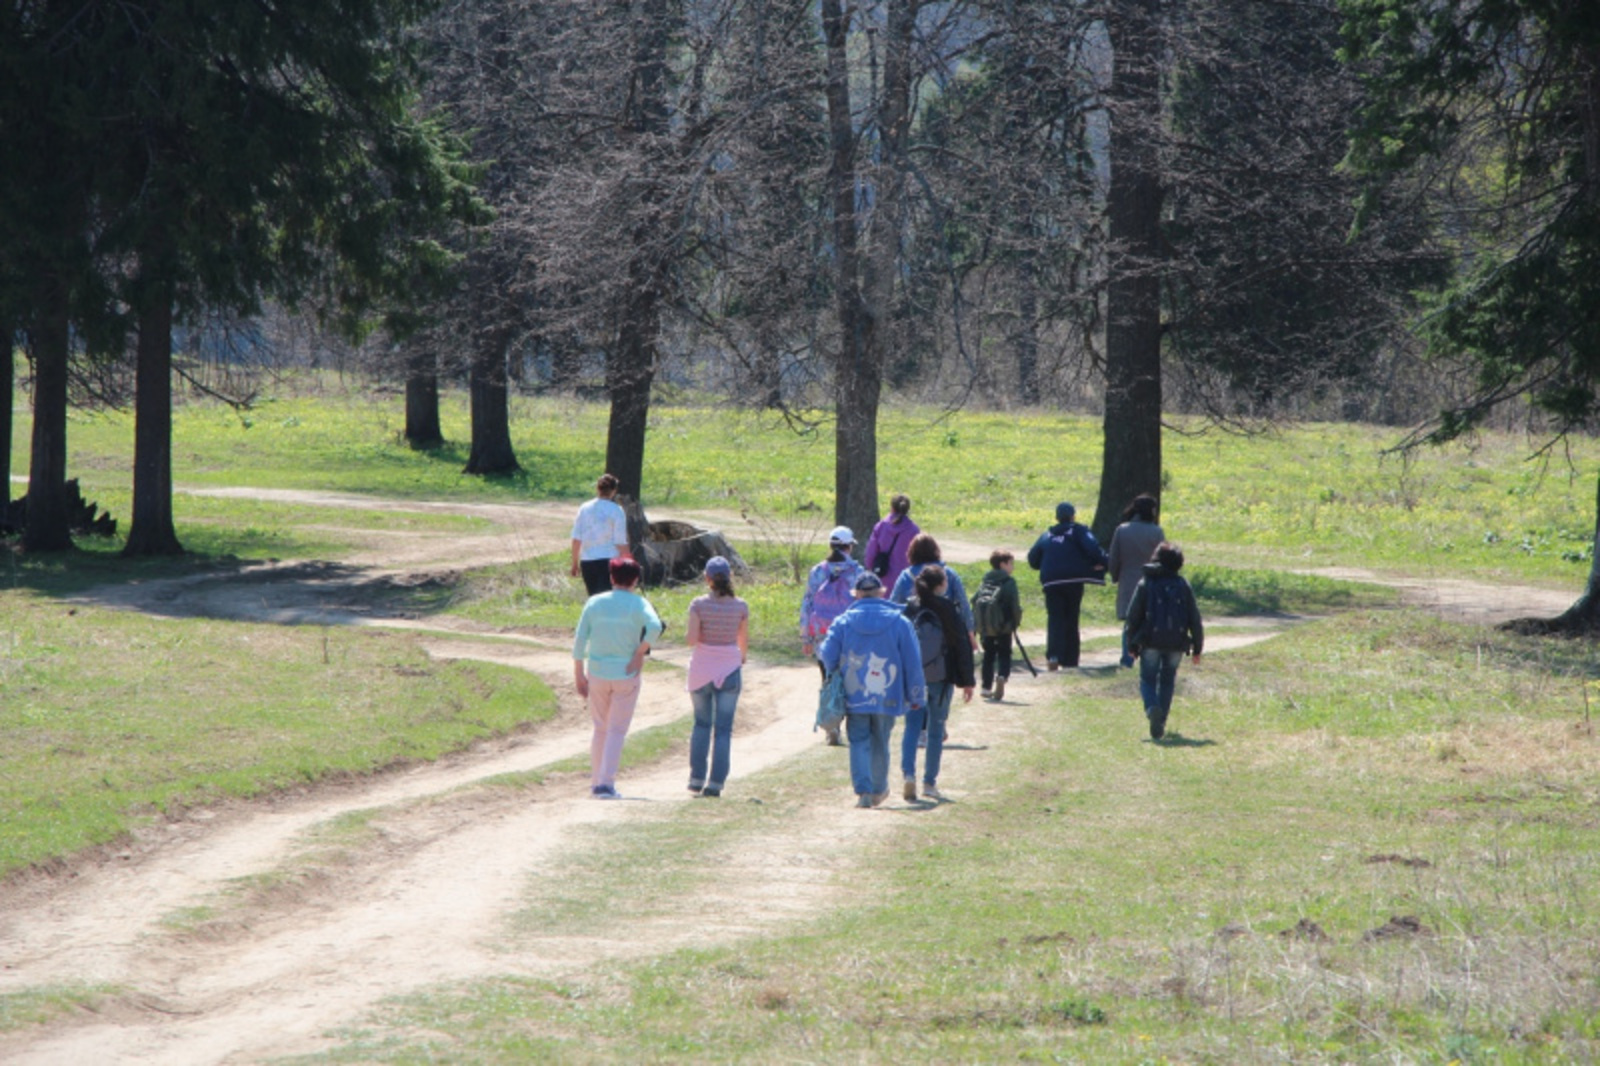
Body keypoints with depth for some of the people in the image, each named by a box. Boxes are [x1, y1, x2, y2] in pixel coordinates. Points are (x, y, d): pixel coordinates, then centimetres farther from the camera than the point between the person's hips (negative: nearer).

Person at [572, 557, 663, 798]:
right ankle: (606, 783, -6)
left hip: (597, 673, 3)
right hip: (626, 674, -3)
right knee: (617, 731, 3)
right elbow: (655, 627, -25)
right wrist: (640, 653, -13)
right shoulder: (638, 604, -6)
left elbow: (579, 641, 0)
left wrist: (579, 675, 6)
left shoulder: (595, 603, 2)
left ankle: (596, 781, 22)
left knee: (600, 728, 18)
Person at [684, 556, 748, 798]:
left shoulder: (699, 605, -10)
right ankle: (715, 783, -1)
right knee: (723, 728, 4)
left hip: (702, 669, 0)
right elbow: (744, 641, 4)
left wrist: (689, 633, 9)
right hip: (729, 669, 0)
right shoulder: (740, 606, -5)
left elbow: (691, 639, -14)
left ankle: (696, 778, 12)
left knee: (701, 724, 16)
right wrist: (742, 658, 25)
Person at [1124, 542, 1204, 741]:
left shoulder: (1145, 585, -1)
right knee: (1167, 681, 16)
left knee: (1148, 679, 6)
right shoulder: (1183, 586, 3)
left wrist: (1132, 644, 6)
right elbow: (1195, 619, 4)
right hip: (1176, 643, 2)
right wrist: (1197, 648, 10)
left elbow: (1133, 616, -2)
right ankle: (1160, 724, 13)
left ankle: (1152, 708, -25)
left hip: (1151, 642, -2)